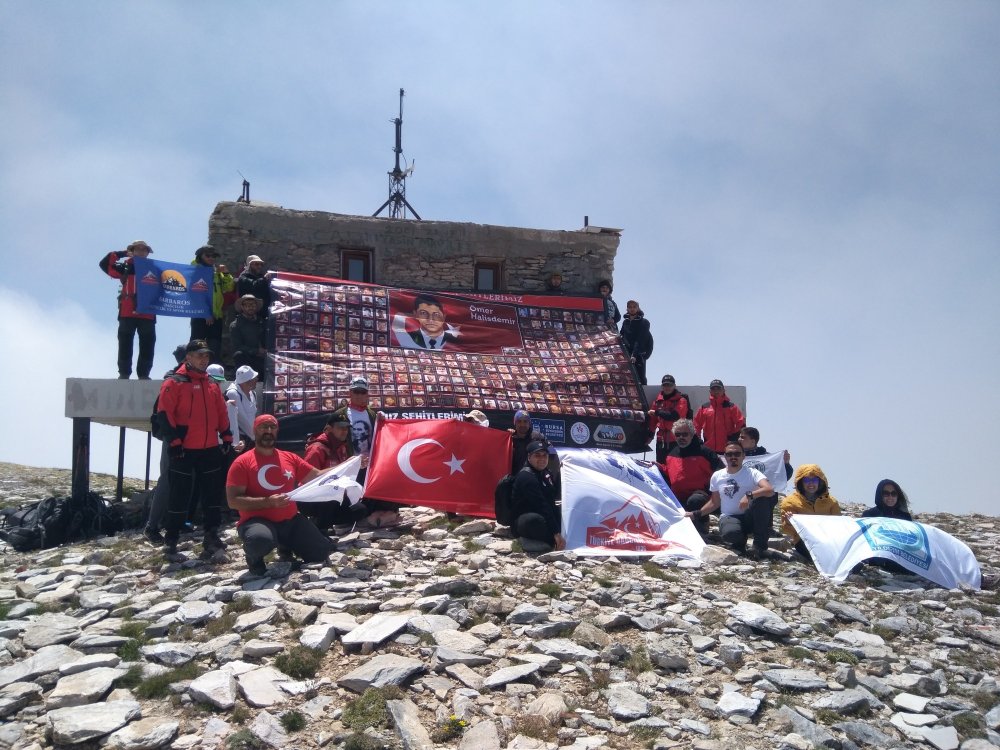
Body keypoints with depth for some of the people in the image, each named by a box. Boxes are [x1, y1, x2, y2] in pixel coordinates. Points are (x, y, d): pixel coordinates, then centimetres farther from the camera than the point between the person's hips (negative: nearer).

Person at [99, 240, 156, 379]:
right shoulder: (126, 267, 10)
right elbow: (105, 264, 4)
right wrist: (121, 254, 0)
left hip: (147, 314, 1)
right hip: (127, 313, -1)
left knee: (147, 345, 1)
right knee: (125, 344, 1)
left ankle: (144, 373, 7)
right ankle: (124, 373, 5)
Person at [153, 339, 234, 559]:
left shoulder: (212, 385, 14)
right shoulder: (174, 383, -5)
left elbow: (222, 413, 18)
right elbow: (164, 415, -10)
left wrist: (226, 437, 11)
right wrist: (174, 441, -14)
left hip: (211, 449, 6)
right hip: (184, 450, -6)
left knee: (212, 494, 7)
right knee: (180, 495, 1)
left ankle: (211, 537, 14)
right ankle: (171, 539, 12)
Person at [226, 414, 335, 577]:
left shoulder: (290, 458, 10)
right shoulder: (242, 463, -6)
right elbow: (233, 501, -12)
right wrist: (268, 502, -22)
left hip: (291, 520, 6)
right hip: (258, 521, -5)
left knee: (322, 553, -2)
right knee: (261, 540, -41)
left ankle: (287, 545, 28)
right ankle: (254, 557, -1)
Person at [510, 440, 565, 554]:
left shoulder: (545, 473, 11)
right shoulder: (526, 476, -20)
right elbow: (541, 506, -26)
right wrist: (556, 533, -29)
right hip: (523, 522, -10)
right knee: (536, 520, -42)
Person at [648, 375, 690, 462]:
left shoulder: (681, 400, -6)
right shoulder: (658, 400, 10)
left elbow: (675, 416, -22)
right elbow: (653, 419, 17)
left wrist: (657, 412, -17)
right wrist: (650, 434, 17)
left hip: (676, 440, -6)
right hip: (661, 439, 6)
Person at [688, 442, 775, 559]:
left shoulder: (752, 473, -5)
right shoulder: (717, 476, 8)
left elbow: (770, 490, -25)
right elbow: (714, 502, 20)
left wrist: (749, 495, -40)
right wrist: (696, 514, 13)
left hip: (750, 517, 0)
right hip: (729, 518, 0)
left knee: (763, 497, -32)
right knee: (729, 533, -39)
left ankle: (760, 545, -20)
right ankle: (738, 543, 5)